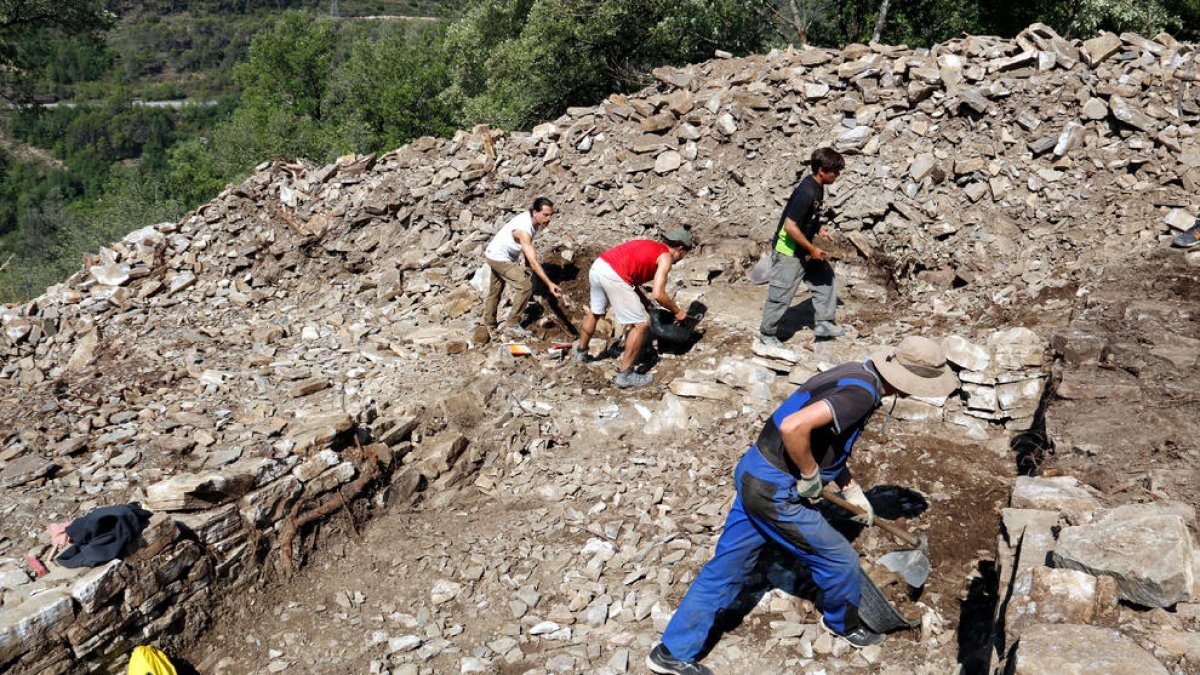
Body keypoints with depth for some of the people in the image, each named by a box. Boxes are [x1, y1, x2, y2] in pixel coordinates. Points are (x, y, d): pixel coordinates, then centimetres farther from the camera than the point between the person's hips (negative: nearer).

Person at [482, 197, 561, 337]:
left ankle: (488, 324, 42)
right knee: (526, 286, -16)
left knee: (495, 290, 24)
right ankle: (512, 325, -7)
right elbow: (533, 262, -43)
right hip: (499, 258, -10)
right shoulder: (523, 230, -37)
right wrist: (549, 283, -48)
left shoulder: (530, 217, -11)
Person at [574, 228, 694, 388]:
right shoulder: (665, 257, 2)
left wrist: (648, 305, 28)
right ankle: (624, 374, 6)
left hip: (597, 266, 9)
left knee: (596, 312, 33)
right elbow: (658, 294, -10)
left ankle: (581, 352, 53)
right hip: (613, 277, -9)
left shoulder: (652, 247, 27)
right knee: (641, 325, 1)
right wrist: (677, 312, 5)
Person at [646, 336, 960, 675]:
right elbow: (794, 426, -35)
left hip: (752, 472, 9)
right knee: (840, 561, 13)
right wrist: (810, 476, -19)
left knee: (725, 568, 16)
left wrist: (852, 489, 25)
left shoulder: (857, 373, 8)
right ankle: (843, 624, 42)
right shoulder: (862, 393, -22)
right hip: (774, 492, -9)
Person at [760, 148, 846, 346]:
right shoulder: (806, 192, -27)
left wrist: (819, 230, 5)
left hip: (804, 249, 9)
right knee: (781, 294, 3)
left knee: (825, 278, 13)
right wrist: (812, 249, -21)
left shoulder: (817, 187, 2)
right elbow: (790, 226, -29)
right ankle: (767, 334, 19)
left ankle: (823, 323, 23)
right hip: (788, 252, -9)